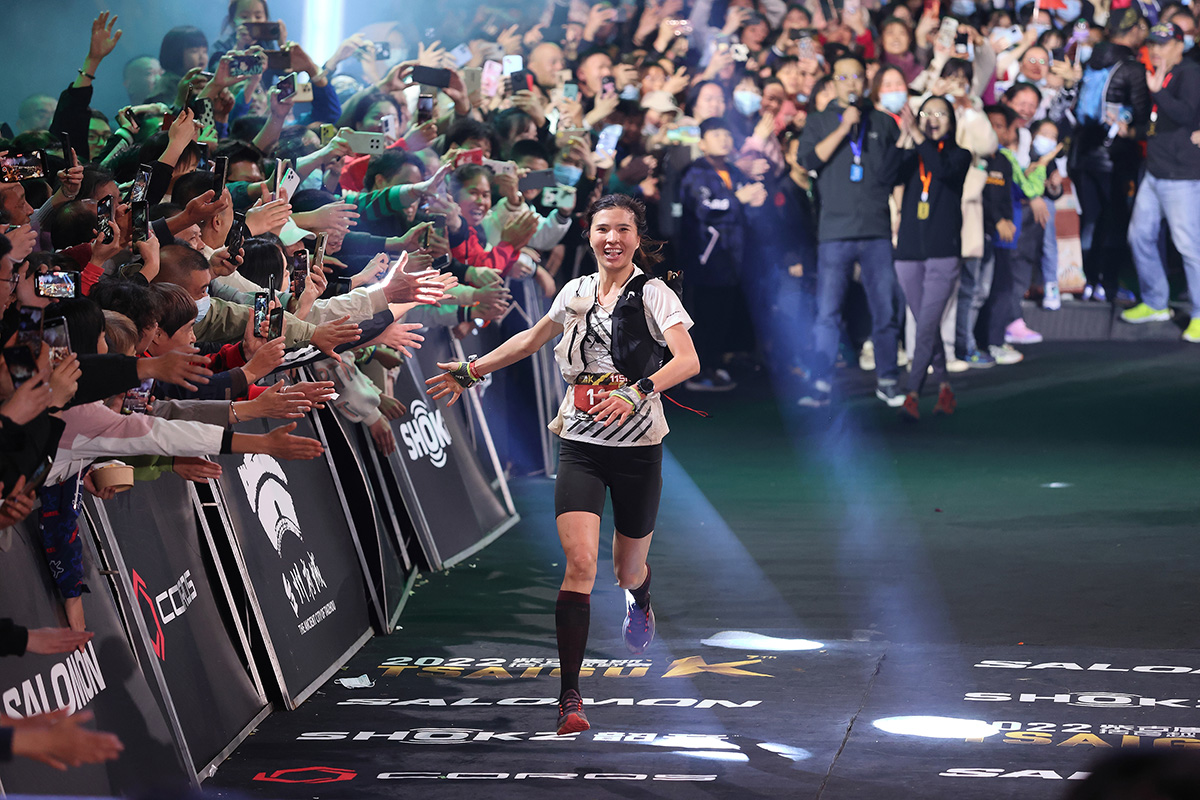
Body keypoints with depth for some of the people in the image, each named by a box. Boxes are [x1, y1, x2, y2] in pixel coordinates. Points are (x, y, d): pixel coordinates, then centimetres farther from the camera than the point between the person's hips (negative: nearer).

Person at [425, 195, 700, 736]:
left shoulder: (653, 295, -8)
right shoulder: (576, 293, 6)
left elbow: (688, 360, -23)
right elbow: (531, 340, 24)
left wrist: (638, 391, -38)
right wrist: (471, 372, 24)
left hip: (638, 450, -2)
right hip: (580, 447, 2)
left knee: (628, 572, 13)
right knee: (580, 563, -16)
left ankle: (640, 600, 54)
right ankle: (569, 697, -14)